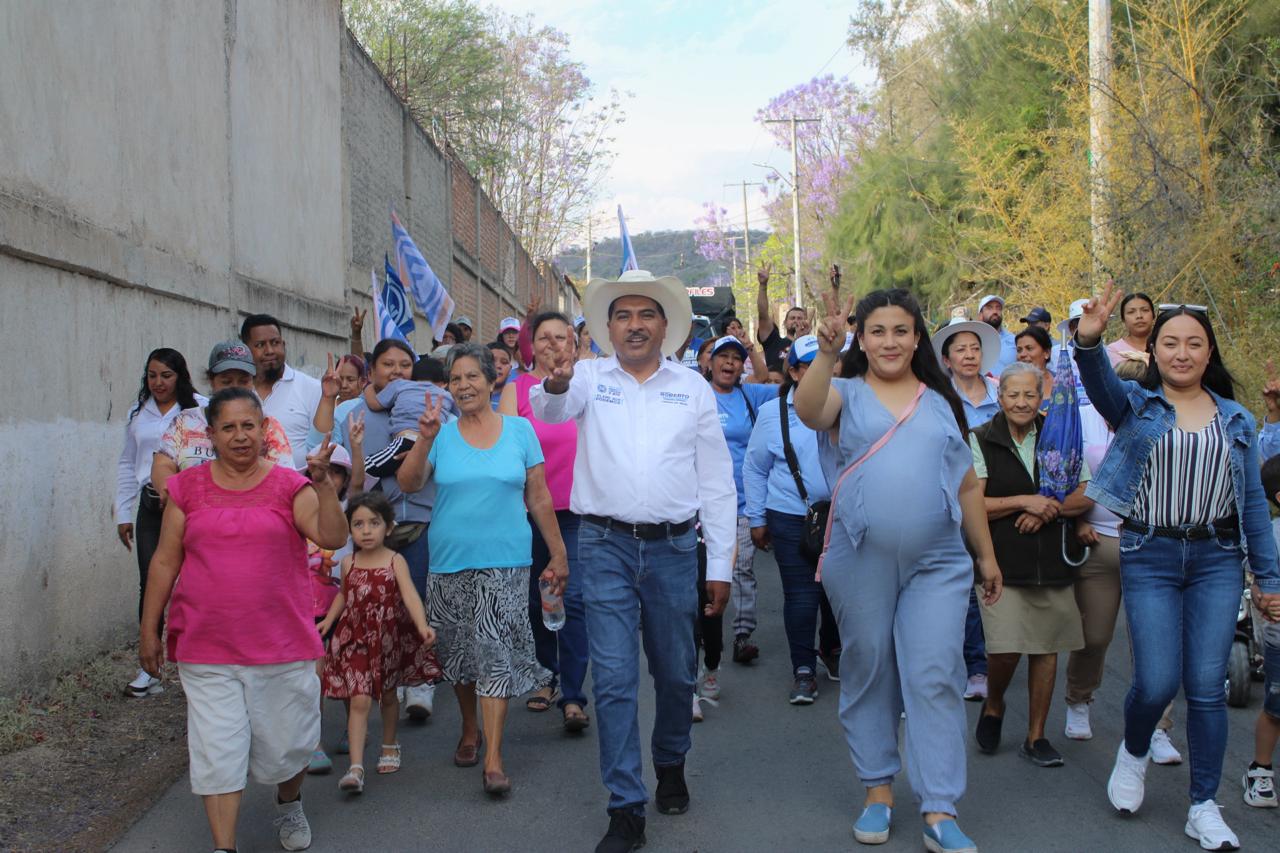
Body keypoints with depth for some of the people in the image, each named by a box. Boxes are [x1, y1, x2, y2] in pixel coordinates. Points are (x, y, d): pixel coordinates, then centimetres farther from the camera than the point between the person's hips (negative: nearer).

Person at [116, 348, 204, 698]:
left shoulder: (201, 408, -3)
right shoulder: (138, 412, 13)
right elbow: (127, 465, 19)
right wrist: (123, 514, 15)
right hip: (151, 507, 4)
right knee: (151, 585, 6)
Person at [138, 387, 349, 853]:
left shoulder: (288, 485, 1)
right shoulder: (189, 488, 5)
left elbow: (333, 537, -14)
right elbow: (165, 561, 8)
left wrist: (323, 484, -27)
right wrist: (148, 628, 8)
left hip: (282, 643, 0)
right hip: (206, 648, 0)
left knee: (285, 745, 11)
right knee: (217, 752, 0)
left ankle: (289, 803, 42)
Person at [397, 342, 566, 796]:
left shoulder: (519, 431, 2)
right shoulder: (442, 434, 3)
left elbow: (539, 498, 4)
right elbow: (408, 484, -8)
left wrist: (558, 554, 4)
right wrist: (425, 439, -22)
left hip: (505, 560, -2)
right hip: (450, 561, 2)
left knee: (497, 653, -7)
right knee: (459, 652, 12)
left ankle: (493, 759, -5)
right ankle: (470, 731, 35)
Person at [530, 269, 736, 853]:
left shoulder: (693, 388, 7)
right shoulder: (590, 377, 4)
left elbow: (716, 481, 8)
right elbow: (551, 408, -19)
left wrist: (720, 565, 5)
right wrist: (555, 383, -43)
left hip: (674, 547, 1)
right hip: (606, 546, -1)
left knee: (675, 673, 13)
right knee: (613, 679, -2)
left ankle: (671, 766, 39)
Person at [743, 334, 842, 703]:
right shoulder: (772, 413, 0)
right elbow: (754, 468, 8)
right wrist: (756, 519, 7)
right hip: (791, 517, -1)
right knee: (801, 596, -2)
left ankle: (832, 650, 37)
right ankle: (803, 669, 12)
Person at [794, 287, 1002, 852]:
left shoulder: (941, 402, 13)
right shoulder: (847, 394, 5)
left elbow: (968, 485, 18)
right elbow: (808, 410, -20)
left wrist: (986, 554, 17)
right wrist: (827, 351, -35)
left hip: (937, 563, 1)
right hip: (860, 560, -1)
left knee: (935, 679, -4)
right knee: (868, 675, 8)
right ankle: (878, 791, 23)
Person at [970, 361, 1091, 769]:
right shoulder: (981, 441, -1)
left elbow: (1085, 496, 7)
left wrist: (1047, 510, -9)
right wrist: (1024, 501, -13)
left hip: (1053, 562, 3)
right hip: (1003, 562, -3)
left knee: (1046, 647, 7)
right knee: (1005, 650, -12)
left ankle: (1036, 736, 21)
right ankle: (993, 706, 20)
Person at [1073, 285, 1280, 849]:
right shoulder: (1134, 406, 3)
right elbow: (1100, 381, -21)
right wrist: (1089, 340, -43)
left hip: (1217, 559, 2)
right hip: (1150, 558, -2)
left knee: (1207, 687, 2)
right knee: (1157, 683, -6)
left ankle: (1204, 808, 15)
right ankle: (1133, 754, 28)